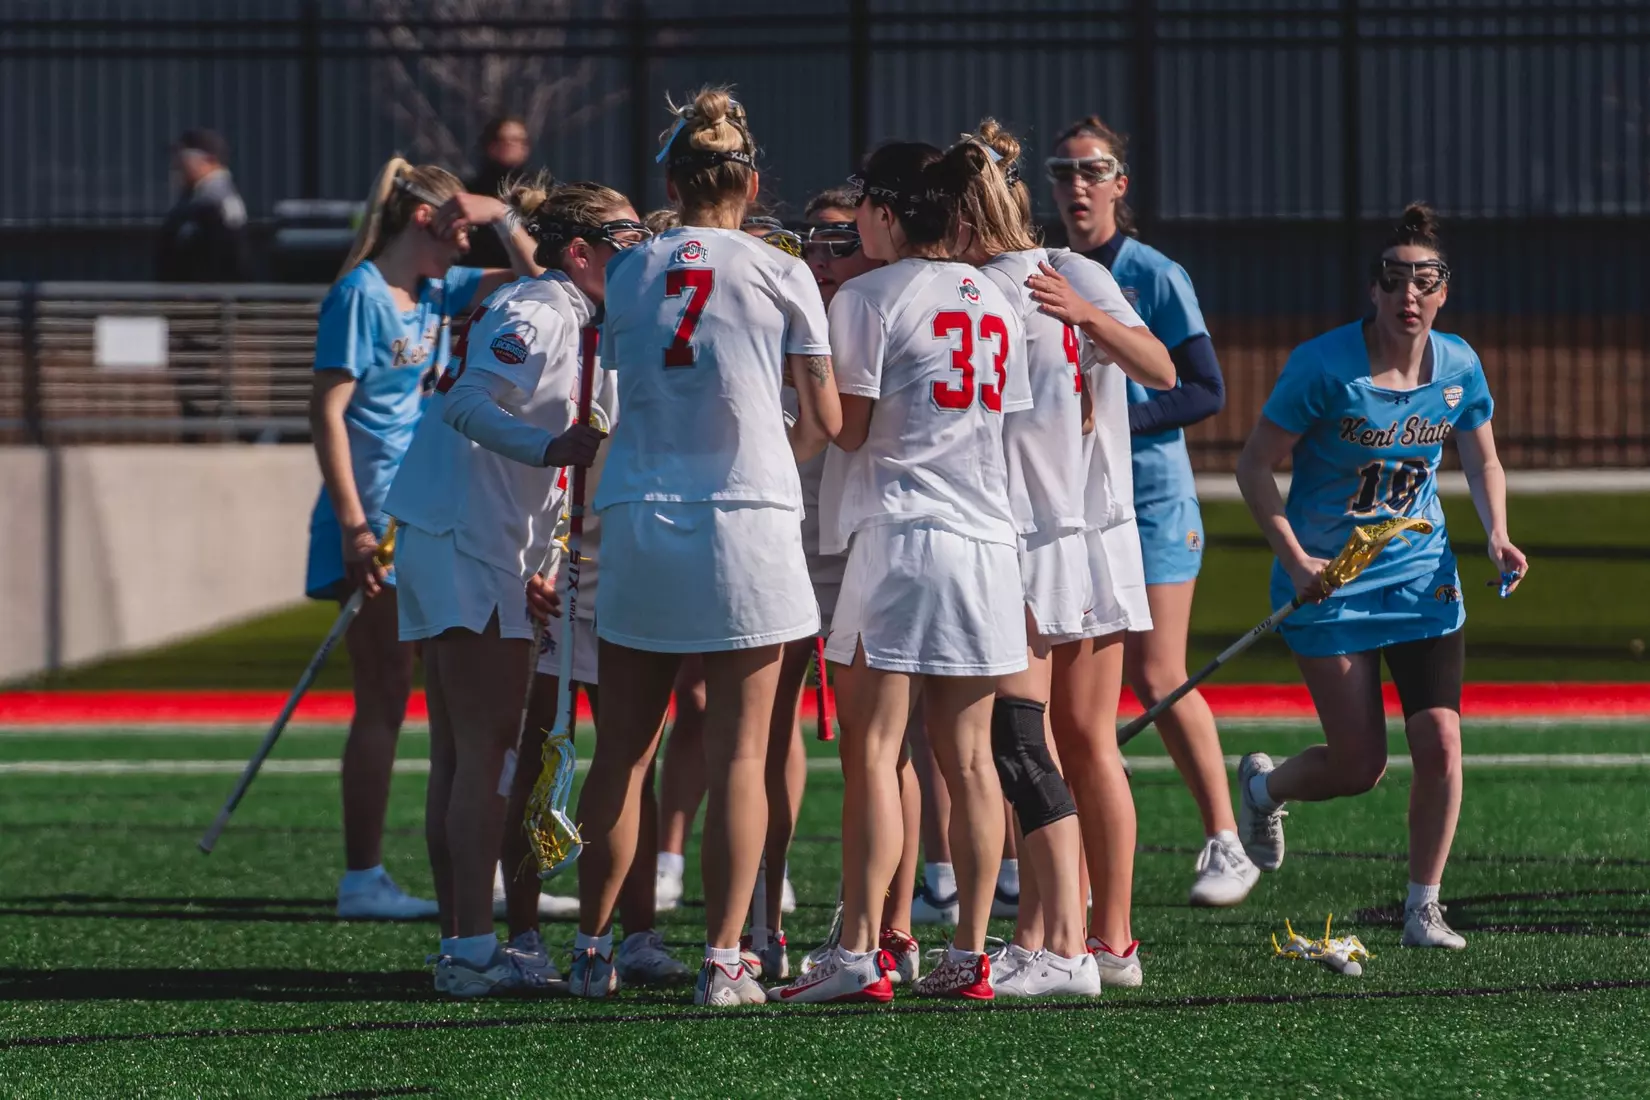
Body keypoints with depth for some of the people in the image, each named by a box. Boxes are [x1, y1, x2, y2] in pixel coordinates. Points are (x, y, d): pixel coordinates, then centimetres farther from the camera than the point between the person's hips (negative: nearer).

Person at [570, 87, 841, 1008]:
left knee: (625, 746, 11)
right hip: (747, 518, -3)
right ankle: (724, 960, -2)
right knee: (740, 752, 1)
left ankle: (594, 948, 15)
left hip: (638, 520, 3)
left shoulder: (629, 274, 6)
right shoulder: (781, 275, -2)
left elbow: (624, 383, 10)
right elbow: (827, 419, 0)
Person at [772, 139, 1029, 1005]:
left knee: (871, 750, -6)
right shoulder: (994, 303, 14)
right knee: (966, 757, 7)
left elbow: (847, 426, -8)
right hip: (985, 538, 6)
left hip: (897, 533, -6)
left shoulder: (870, 298, -6)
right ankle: (969, 955, 5)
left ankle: (860, 954, -13)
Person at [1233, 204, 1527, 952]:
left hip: (1421, 576, 4)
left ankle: (1423, 908, 7)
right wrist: (1296, 560, -20)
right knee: (1360, 765, -2)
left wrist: (1497, 536, -3)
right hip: (1329, 581, -4)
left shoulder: (1458, 367, -3)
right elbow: (1255, 466, -11)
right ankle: (1264, 785, 33)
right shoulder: (1323, 365, -17)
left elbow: (1482, 459, 15)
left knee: (1439, 743, -10)